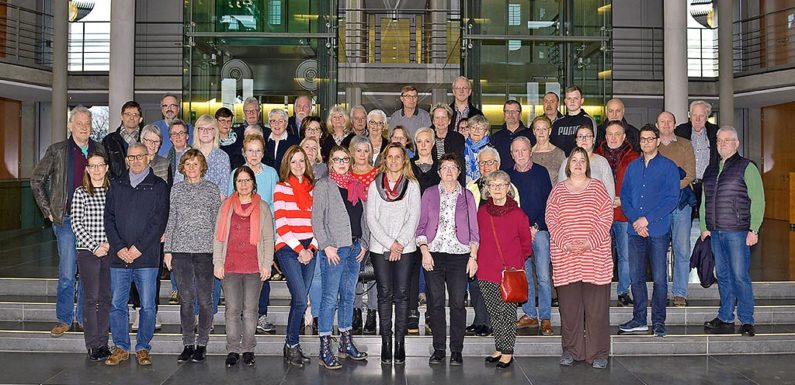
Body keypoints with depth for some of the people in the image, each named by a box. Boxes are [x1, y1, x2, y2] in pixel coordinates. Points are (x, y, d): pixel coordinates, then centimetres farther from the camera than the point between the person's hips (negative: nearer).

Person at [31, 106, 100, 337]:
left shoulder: (100, 150, 8)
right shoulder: (57, 151, 1)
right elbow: (36, 180, 7)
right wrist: (48, 211, 2)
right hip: (66, 219, -2)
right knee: (67, 274, -1)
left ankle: (85, 317, 19)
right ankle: (64, 320, 12)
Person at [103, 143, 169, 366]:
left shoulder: (158, 186, 2)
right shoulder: (117, 186, 12)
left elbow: (159, 221, -5)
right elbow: (108, 219, 7)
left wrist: (138, 247, -11)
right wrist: (119, 247, -6)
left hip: (147, 257, -3)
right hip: (119, 256, 3)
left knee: (147, 306, 2)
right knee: (117, 304, 5)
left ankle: (143, 348, 13)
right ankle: (121, 348, 17)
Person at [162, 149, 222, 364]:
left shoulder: (211, 189, 6)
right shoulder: (176, 189, 10)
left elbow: (217, 221, 5)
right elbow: (170, 221, 11)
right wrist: (167, 250, 5)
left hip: (205, 250, -1)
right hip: (181, 250, 2)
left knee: (204, 298, 1)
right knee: (186, 299, 4)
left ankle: (202, 344, 10)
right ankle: (188, 344, 12)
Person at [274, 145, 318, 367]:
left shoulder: (313, 189, 13)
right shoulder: (281, 188, 0)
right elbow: (281, 224, -6)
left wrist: (311, 248, -3)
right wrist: (299, 249, -10)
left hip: (309, 250, 4)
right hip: (288, 249, -4)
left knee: (300, 300, 6)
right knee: (300, 300, -11)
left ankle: (292, 347, 16)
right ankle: (292, 346, 3)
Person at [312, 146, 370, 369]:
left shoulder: (357, 186, 14)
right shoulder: (323, 186, -2)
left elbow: (364, 217, 16)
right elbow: (317, 219, -7)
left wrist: (364, 242, 7)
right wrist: (326, 245, -14)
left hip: (355, 247, 6)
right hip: (334, 248, -6)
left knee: (349, 295, 12)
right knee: (330, 298, -6)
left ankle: (347, 343, 22)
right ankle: (325, 349, -3)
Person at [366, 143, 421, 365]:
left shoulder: (412, 185, 7)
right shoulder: (375, 185, 8)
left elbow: (414, 218, 0)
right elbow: (371, 219, 1)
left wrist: (401, 243, -11)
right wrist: (389, 243, -8)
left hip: (405, 248, -1)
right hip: (379, 247, 1)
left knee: (401, 295, -1)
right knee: (385, 294, 2)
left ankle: (400, 343, 4)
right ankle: (386, 342, 8)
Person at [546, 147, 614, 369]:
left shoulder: (598, 187, 7)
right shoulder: (558, 190, 10)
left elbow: (606, 217, 0)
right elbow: (551, 219, 3)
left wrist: (590, 241, -12)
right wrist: (565, 243, -11)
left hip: (595, 255, -1)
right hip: (565, 257, 1)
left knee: (596, 306, 0)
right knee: (569, 305, 4)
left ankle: (598, 353, 9)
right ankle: (571, 350, 16)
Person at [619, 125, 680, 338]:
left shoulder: (668, 167, 1)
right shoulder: (632, 167, 13)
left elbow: (672, 198, -7)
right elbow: (624, 196, 9)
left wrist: (647, 219, -13)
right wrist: (634, 220, -7)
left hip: (658, 230, -4)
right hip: (635, 231, 4)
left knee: (659, 278, -1)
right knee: (636, 277, 7)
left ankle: (658, 321, 9)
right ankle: (639, 320, 17)